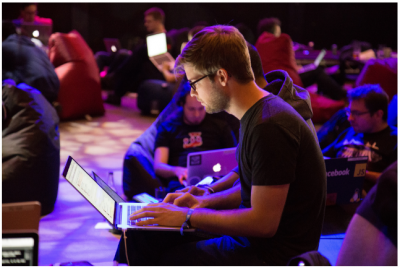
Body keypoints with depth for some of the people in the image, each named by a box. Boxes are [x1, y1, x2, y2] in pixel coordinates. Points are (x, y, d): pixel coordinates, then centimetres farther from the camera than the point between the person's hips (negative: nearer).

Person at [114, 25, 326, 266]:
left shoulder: (270, 127, -23)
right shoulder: (255, 115, 10)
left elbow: (264, 223, -24)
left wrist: (187, 217, -17)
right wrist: (205, 202, 6)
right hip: (251, 239, 10)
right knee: (140, 235, 4)